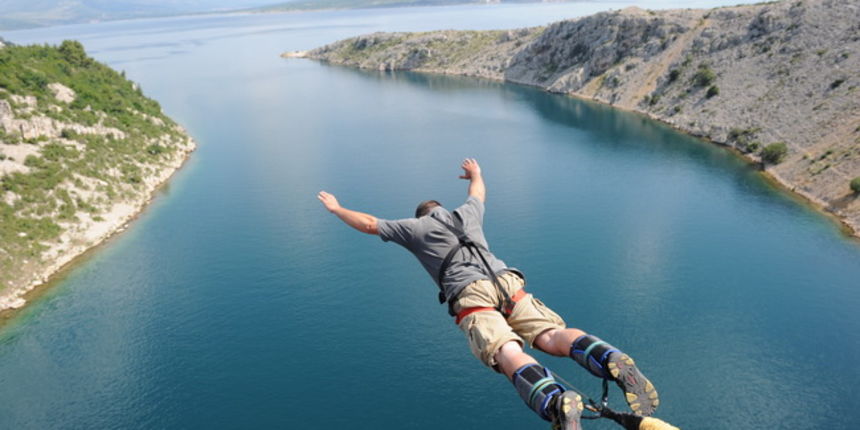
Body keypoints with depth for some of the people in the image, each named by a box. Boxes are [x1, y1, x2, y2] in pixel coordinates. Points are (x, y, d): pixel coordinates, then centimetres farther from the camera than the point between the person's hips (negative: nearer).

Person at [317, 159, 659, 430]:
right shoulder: (466, 212, 33)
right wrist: (476, 174, 79)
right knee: (555, 337, -11)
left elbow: (368, 224, 30)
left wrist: (337, 209, 48)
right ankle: (613, 361, -39)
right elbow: (479, 192, 56)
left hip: (470, 295, -4)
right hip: (508, 282, 4)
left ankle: (556, 401, -53)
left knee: (510, 356, -25)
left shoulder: (415, 226, 23)